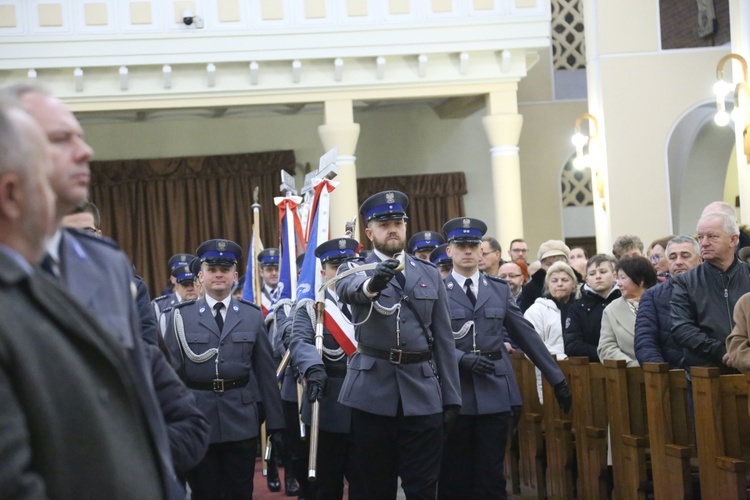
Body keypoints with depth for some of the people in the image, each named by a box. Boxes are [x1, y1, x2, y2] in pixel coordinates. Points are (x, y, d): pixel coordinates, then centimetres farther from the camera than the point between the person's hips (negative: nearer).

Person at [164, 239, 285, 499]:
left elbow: (266, 371, 5)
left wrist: (274, 422, 3)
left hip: (242, 419, 1)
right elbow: (172, 371, 1)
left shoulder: (253, 315, 6)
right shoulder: (180, 316, 3)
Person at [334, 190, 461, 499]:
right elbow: (346, 289, -23)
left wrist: (451, 396, 5)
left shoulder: (429, 274, 12)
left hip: (423, 394, 2)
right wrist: (372, 283, -46)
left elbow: (443, 339, 11)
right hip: (372, 393, -1)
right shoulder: (355, 270, 4)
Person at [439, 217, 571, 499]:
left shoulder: (500, 289, 12)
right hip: (454, 392, -2)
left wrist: (557, 379, 11)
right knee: (455, 477, 3)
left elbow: (526, 335, 12)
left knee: (491, 477, 2)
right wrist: (462, 358, -21)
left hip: (495, 392, 2)